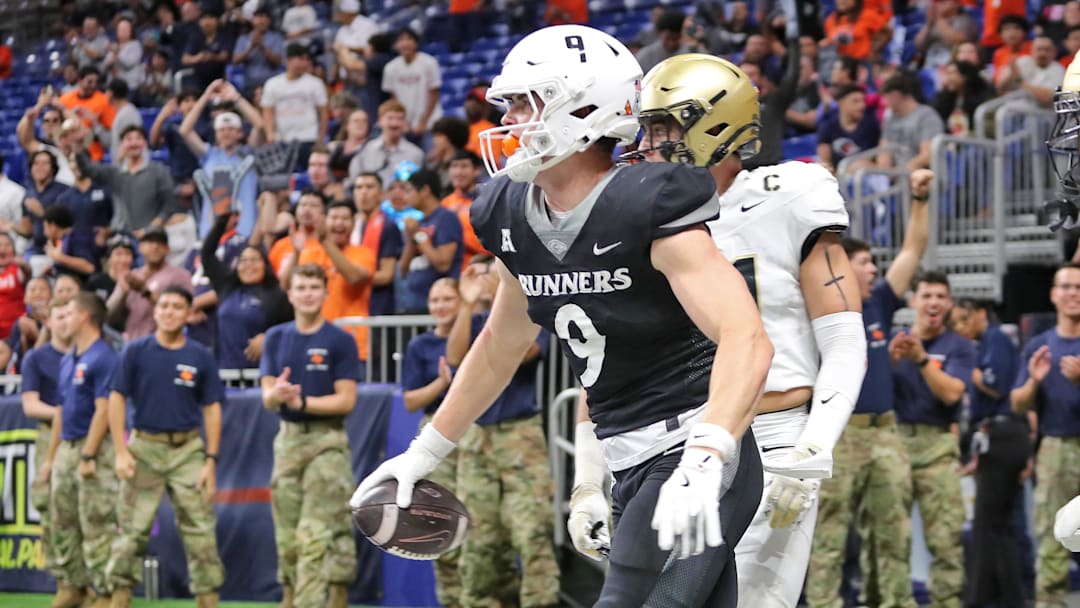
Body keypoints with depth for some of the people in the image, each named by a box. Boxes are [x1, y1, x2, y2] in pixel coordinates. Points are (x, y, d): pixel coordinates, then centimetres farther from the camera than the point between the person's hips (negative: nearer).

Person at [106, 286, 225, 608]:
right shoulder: (136, 352, 2)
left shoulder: (201, 357, 4)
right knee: (131, 530, 1)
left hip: (188, 449, 1)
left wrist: (211, 460, -2)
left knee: (200, 531, -2)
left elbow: (212, 409, 5)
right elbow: (117, 399, 1)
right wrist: (121, 452, -7)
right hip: (145, 447, -1)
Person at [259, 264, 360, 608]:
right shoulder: (276, 338, 11)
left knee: (315, 535, -13)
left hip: (327, 441, -5)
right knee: (287, 535, 7)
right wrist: (277, 394, -18)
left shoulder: (340, 341, -2)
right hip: (288, 439, 5)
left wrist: (302, 402, -20)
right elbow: (267, 398, 6)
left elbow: (346, 400, -8)